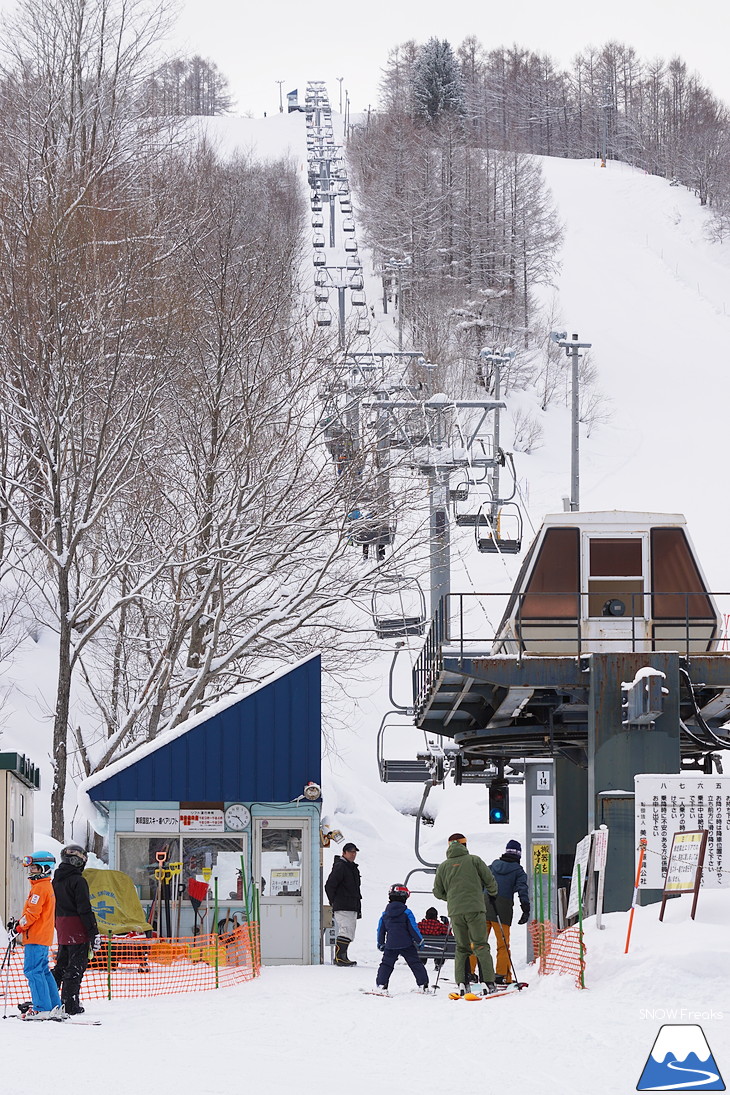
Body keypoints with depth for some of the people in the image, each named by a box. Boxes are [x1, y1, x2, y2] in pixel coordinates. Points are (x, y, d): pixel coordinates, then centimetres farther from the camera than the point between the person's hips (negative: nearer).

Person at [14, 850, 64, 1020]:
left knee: (33, 971, -10)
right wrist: (20, 924, 17)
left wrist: (19, 926, -8)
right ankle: (55, 1007, 14)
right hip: (44, 939, 10)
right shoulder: (47, 886, 19)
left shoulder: (40, 888, -13)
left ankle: (42, 1009, -15)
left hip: (35, 937, -10)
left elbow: (33, 912, -19)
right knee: (43, 971, 14)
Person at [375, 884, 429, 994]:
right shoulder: (406, 913, -6)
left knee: (386, 964, 9)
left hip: (390, 945, 2)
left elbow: (381, 930, 13)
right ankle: (423, 984, 3)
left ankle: (381, 985, -1)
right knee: (415, 963, 4)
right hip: (407, 945, -2)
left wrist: (380, 943, 25)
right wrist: (419, 940, 7)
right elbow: (413, 928, -5)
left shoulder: (385, 914, 6)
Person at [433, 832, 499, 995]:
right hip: (475, 908, -2)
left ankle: (461, 983, -1)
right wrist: (493, 894, 24)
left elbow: (438, 892, 14)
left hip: (455, 912, 2)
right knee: (480, 946, -2)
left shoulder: (443, 866, 10)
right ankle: (488, 982, -12)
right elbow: (490, 880, 3)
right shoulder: (474, 860, 3)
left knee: (461, 947, 10)